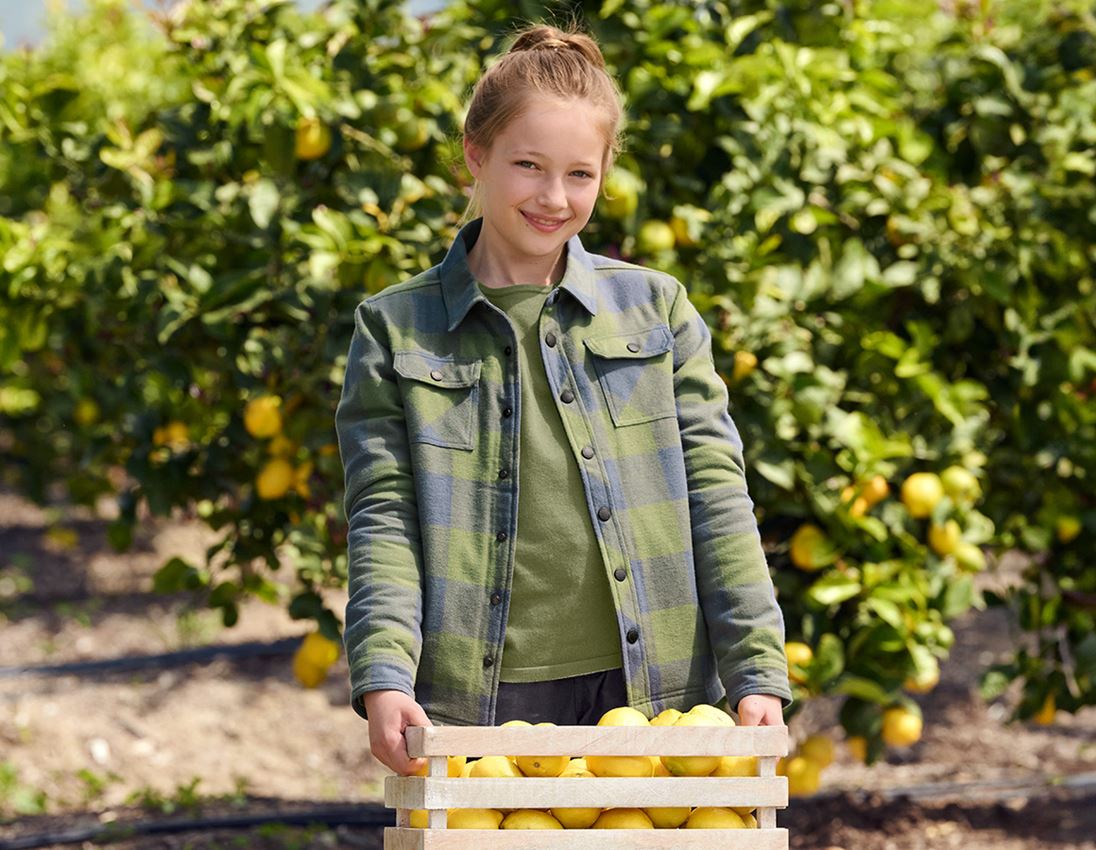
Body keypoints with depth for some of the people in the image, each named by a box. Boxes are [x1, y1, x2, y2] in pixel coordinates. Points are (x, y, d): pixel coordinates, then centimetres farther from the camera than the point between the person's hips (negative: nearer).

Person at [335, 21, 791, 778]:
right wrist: (384, 677, -15)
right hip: (477, 701, -1)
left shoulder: (655, 310, 11)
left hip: (639, 690, 1)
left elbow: (715, 492, 7)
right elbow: (383, 517, 0)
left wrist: (759, 671, -3)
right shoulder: (397, 330, 7)